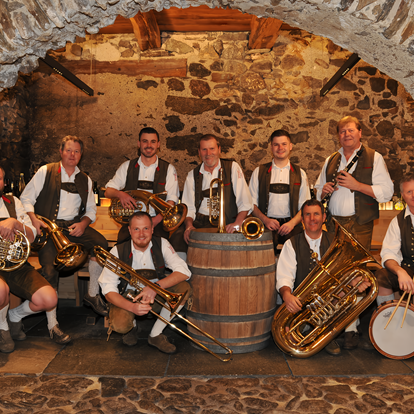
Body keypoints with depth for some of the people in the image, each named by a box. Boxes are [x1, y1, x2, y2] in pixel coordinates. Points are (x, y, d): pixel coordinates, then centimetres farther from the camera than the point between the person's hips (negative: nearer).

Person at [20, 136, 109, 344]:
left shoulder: (85, 180, 18)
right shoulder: (45, 172, 8)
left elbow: (90, 210, 17)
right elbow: (26, 198, 4)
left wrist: (83, 224, -5)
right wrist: (33, 219, -14)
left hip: (74, 225, 3)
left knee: (101, 243, -25)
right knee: (50, 270, -23)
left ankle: (93, 295, -7)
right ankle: (52, 324, -14)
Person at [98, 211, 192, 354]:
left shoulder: (161, 244, -11)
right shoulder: (118, 251, -15)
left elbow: (184, 272, -21)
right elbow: (108, 289, -17)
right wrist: (132, 306, -36)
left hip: (156, 296, 2)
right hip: (127, 298, -2)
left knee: (184, 288, -24)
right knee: (119, 325, -33)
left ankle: (155, 335, -9)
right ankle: (132, 326, 8)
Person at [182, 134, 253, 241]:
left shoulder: (232, 167, 4)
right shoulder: (192, 176, 13)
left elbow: (245, 201, -4)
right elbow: (188, 207, 8)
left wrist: (238, 223, -20)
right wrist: (189, 225, -13)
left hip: (227, 225, -2)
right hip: (200, 226, 3)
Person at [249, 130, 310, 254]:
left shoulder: (300, 174, 14)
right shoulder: (259, 172, 12)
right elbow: (251, 202, 7)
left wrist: (292, 223, -10)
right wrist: (265, 220, -10)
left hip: (291, 224, 2)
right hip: (267, 225, -1)